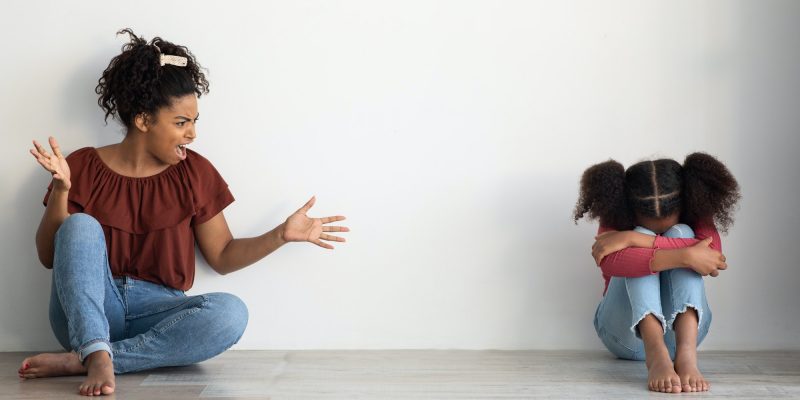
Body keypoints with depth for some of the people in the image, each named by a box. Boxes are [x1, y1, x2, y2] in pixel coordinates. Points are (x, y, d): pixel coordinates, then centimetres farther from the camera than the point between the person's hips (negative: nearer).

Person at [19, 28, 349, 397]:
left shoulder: (195, 173, 5)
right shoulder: (84, 167, 2)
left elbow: (222, 257, 7)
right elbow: (49, 257, -1)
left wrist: (281, 235, -7)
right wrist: (61, 189, -15)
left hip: (156, 312, 1)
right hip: (86, 311, -1)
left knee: (230, 313, -29)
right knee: (81, 225, -25)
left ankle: (80, 360, -28)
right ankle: (98, 355, -41)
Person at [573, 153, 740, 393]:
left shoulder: (694, 214, -6)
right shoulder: (615, 218, -11)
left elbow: (712, 251, -30)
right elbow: (609, 262, -34)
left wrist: (634, 240, -33)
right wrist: (685, 256, -41)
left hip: (682, 327, 1)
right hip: (625, 333, -1)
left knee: (680, 234, -23)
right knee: (640, 245, -27)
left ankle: (686, 353, -47)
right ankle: (656, 355, -52)